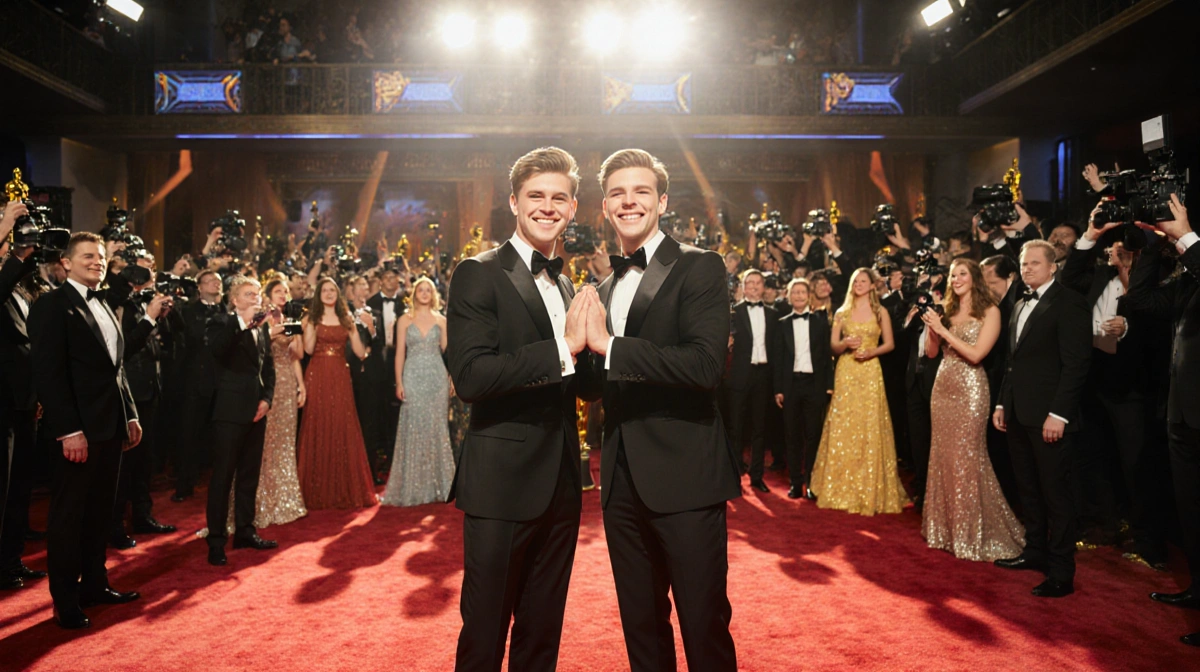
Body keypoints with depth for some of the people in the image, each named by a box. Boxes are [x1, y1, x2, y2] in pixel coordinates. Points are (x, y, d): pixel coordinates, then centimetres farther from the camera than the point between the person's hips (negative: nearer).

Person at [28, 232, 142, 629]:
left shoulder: (104, 307, 16)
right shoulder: (51, 305, -8)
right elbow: (48, 373, -16)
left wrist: (130, 415, 13)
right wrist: (70, 430, -21)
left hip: (111, 427, 7)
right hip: (79, 430, -7)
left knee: (99, 512, 15)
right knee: (68, 515, 4)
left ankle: (94, 584, 26)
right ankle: (65, 599, 15)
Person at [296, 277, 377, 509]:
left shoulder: (346, 319, 12)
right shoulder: (311, 318, 8)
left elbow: (360, 353, 4)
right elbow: (308, 349, -8)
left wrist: (355, 328, -3)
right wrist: (313, 322, -11)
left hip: (340, 378, 2)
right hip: (317, 377, -1)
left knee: (342, 429, 1)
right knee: (317, 429, 0)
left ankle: (345, 489, 10)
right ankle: (317, 492, 8)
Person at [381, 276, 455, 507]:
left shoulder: (441, 320, 9)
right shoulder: (405, 320, 6)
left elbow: (447, 351, 7)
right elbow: (400, 352, 2)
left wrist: (452, 380, -1)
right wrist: (398, 382, -6)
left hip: (437, 377, 1)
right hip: (413, 377, -1)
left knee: (437, 429, 3)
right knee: (413, 429, 0)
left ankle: (438, 485, 13)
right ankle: (413, 487, 9)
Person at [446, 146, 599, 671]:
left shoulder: (567, 287, 12)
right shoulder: (478, 274, -7)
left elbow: (588, 387, 11)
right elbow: (471, 376, -21)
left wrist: (593, 341, -9)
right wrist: (563, 348, -23)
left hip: (561, 485, 6)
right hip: (501, 484, -6)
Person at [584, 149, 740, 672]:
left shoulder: (699, 267, -6)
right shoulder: (605, 288, 14)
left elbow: (706, 364, -21)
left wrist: (609, 346, -21)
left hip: (684, 477, -6)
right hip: (623, 483, 6)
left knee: (704, 626, 5)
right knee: (640, 626, 18)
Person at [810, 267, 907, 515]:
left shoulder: (881, 312, 6)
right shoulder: (841, 313, 9)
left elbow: (889, 344, 5)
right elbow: (833, 346, 7)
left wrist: (872, 351, -13)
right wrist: (845, 343, -14)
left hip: (870, 372, -1)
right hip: (845, 373, 1)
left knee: (870, 429, -2)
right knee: (842, 429, 0)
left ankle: (870, 492, 8)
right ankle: (842, 489, 10)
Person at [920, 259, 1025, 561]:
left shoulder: (989, 312, -5)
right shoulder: (947, 311, 12)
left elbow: (976, 354, -15)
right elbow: (931, 352, 10)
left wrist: (944, 329, -15)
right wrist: (932, 327, -6)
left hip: (970, 390, -6)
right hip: (943, 388, 6)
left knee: (967, 458, -1)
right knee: (942, 456, 10)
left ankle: (974, 535, 12)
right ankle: (946, 527, 22)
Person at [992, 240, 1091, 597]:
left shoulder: (1069, 303, -9)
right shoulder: (1020, 305, 16)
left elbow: (1075, 364, -15)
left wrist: (1058, 414, -19)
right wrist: (1002, 403, 15)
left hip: (1048, 417, -8)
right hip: (1019, 415, 8)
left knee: (1055, 494, 0)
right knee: (1029, 490, 15)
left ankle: (1061, 573, 8)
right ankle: (1035, 552, 27)